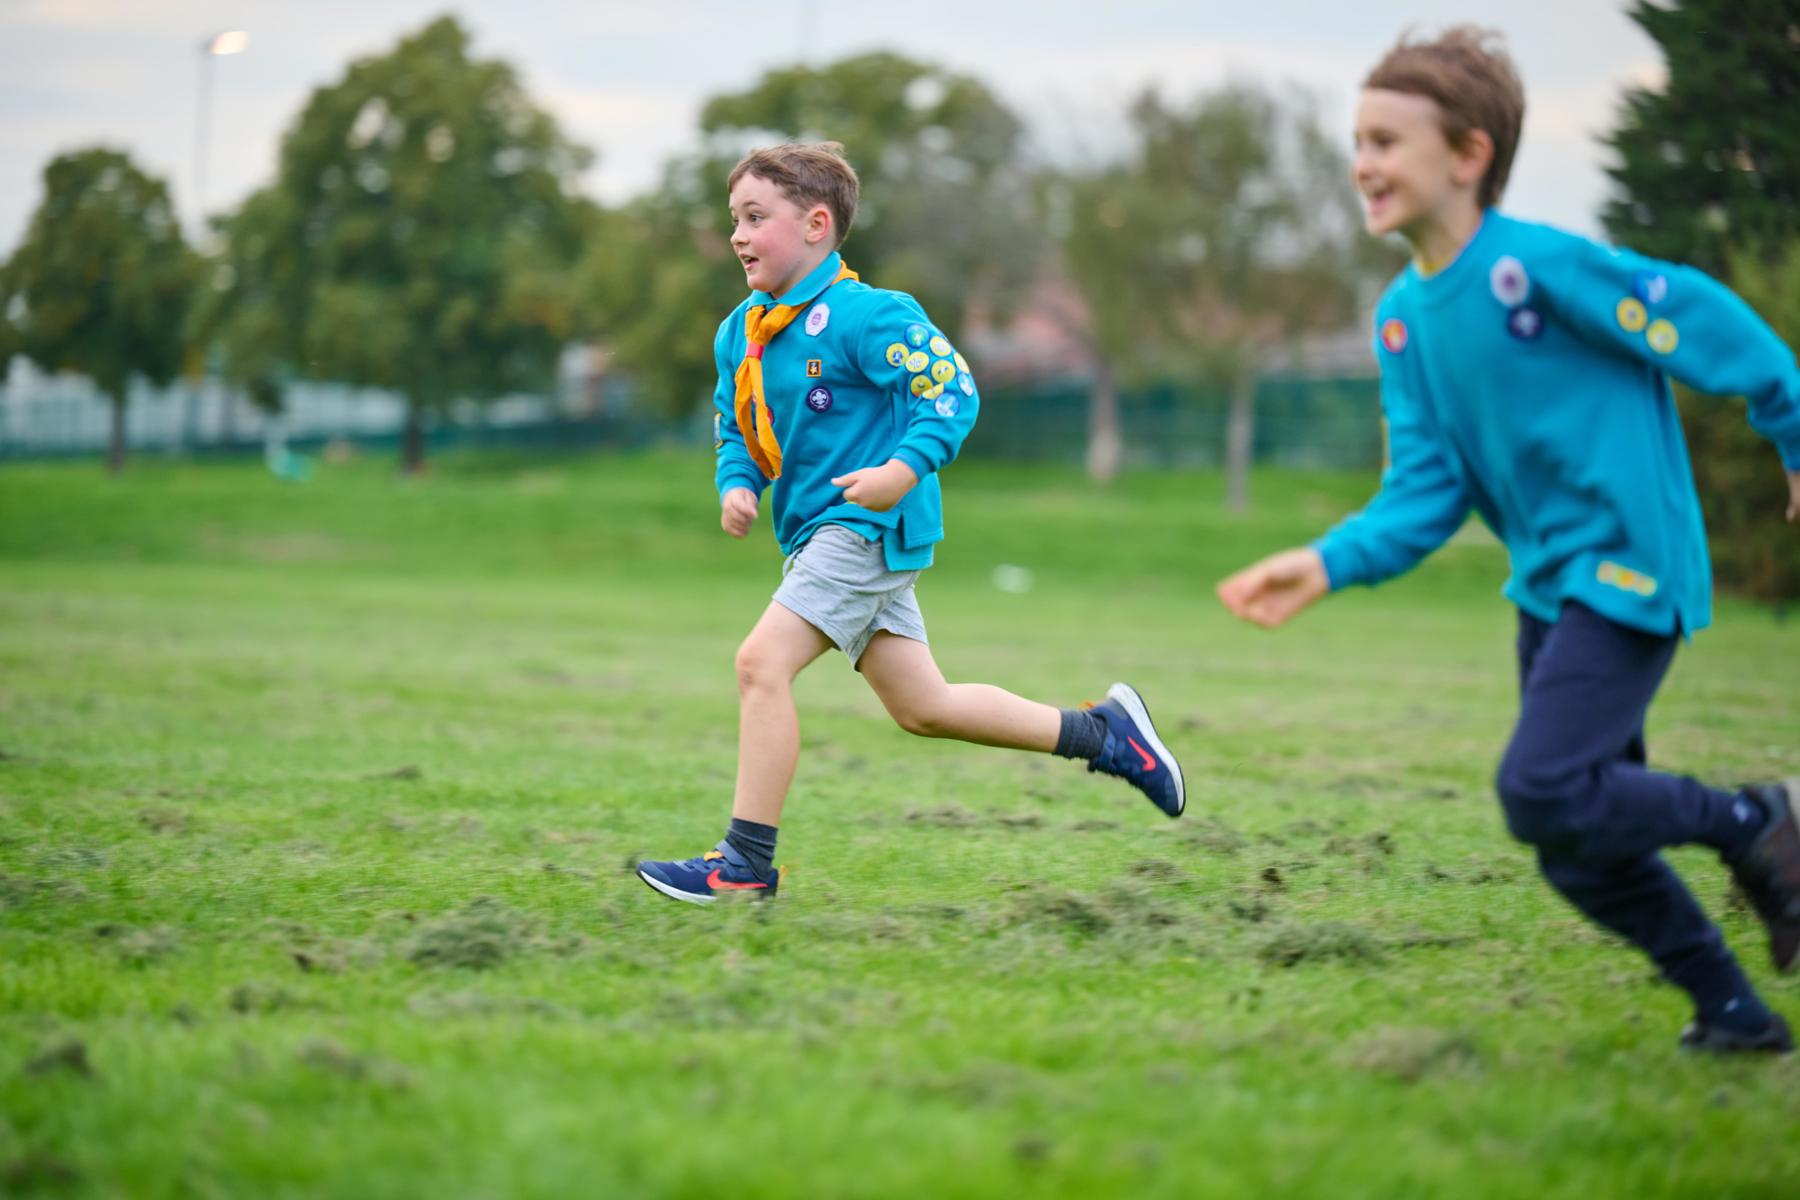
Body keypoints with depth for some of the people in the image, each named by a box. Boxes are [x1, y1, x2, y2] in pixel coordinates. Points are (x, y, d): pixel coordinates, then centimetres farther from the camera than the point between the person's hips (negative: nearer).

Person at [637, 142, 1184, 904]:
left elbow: (953, 391, -17)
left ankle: (746, 863, -14)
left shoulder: (863, 315, -15)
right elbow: (735, 431, 19)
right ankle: (1104, 732, 25)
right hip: (820, 534, 9)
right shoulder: (740, 334, 10)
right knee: (921, 707, 13)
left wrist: (906, 468, -31)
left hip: (867, 526, -9)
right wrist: (737, 487, -2)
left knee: (762, 661, -19)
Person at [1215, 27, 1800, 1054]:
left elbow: (1705, 322, -11)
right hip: (1549, 584, 8)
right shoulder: (1403, 317, 5)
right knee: (1580, 854, 9)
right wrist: (1329, 565, -13)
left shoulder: (1538, 264, -19)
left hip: (1630, 569, -8)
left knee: (1544, 792, -21)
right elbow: (1426, 495, 2)